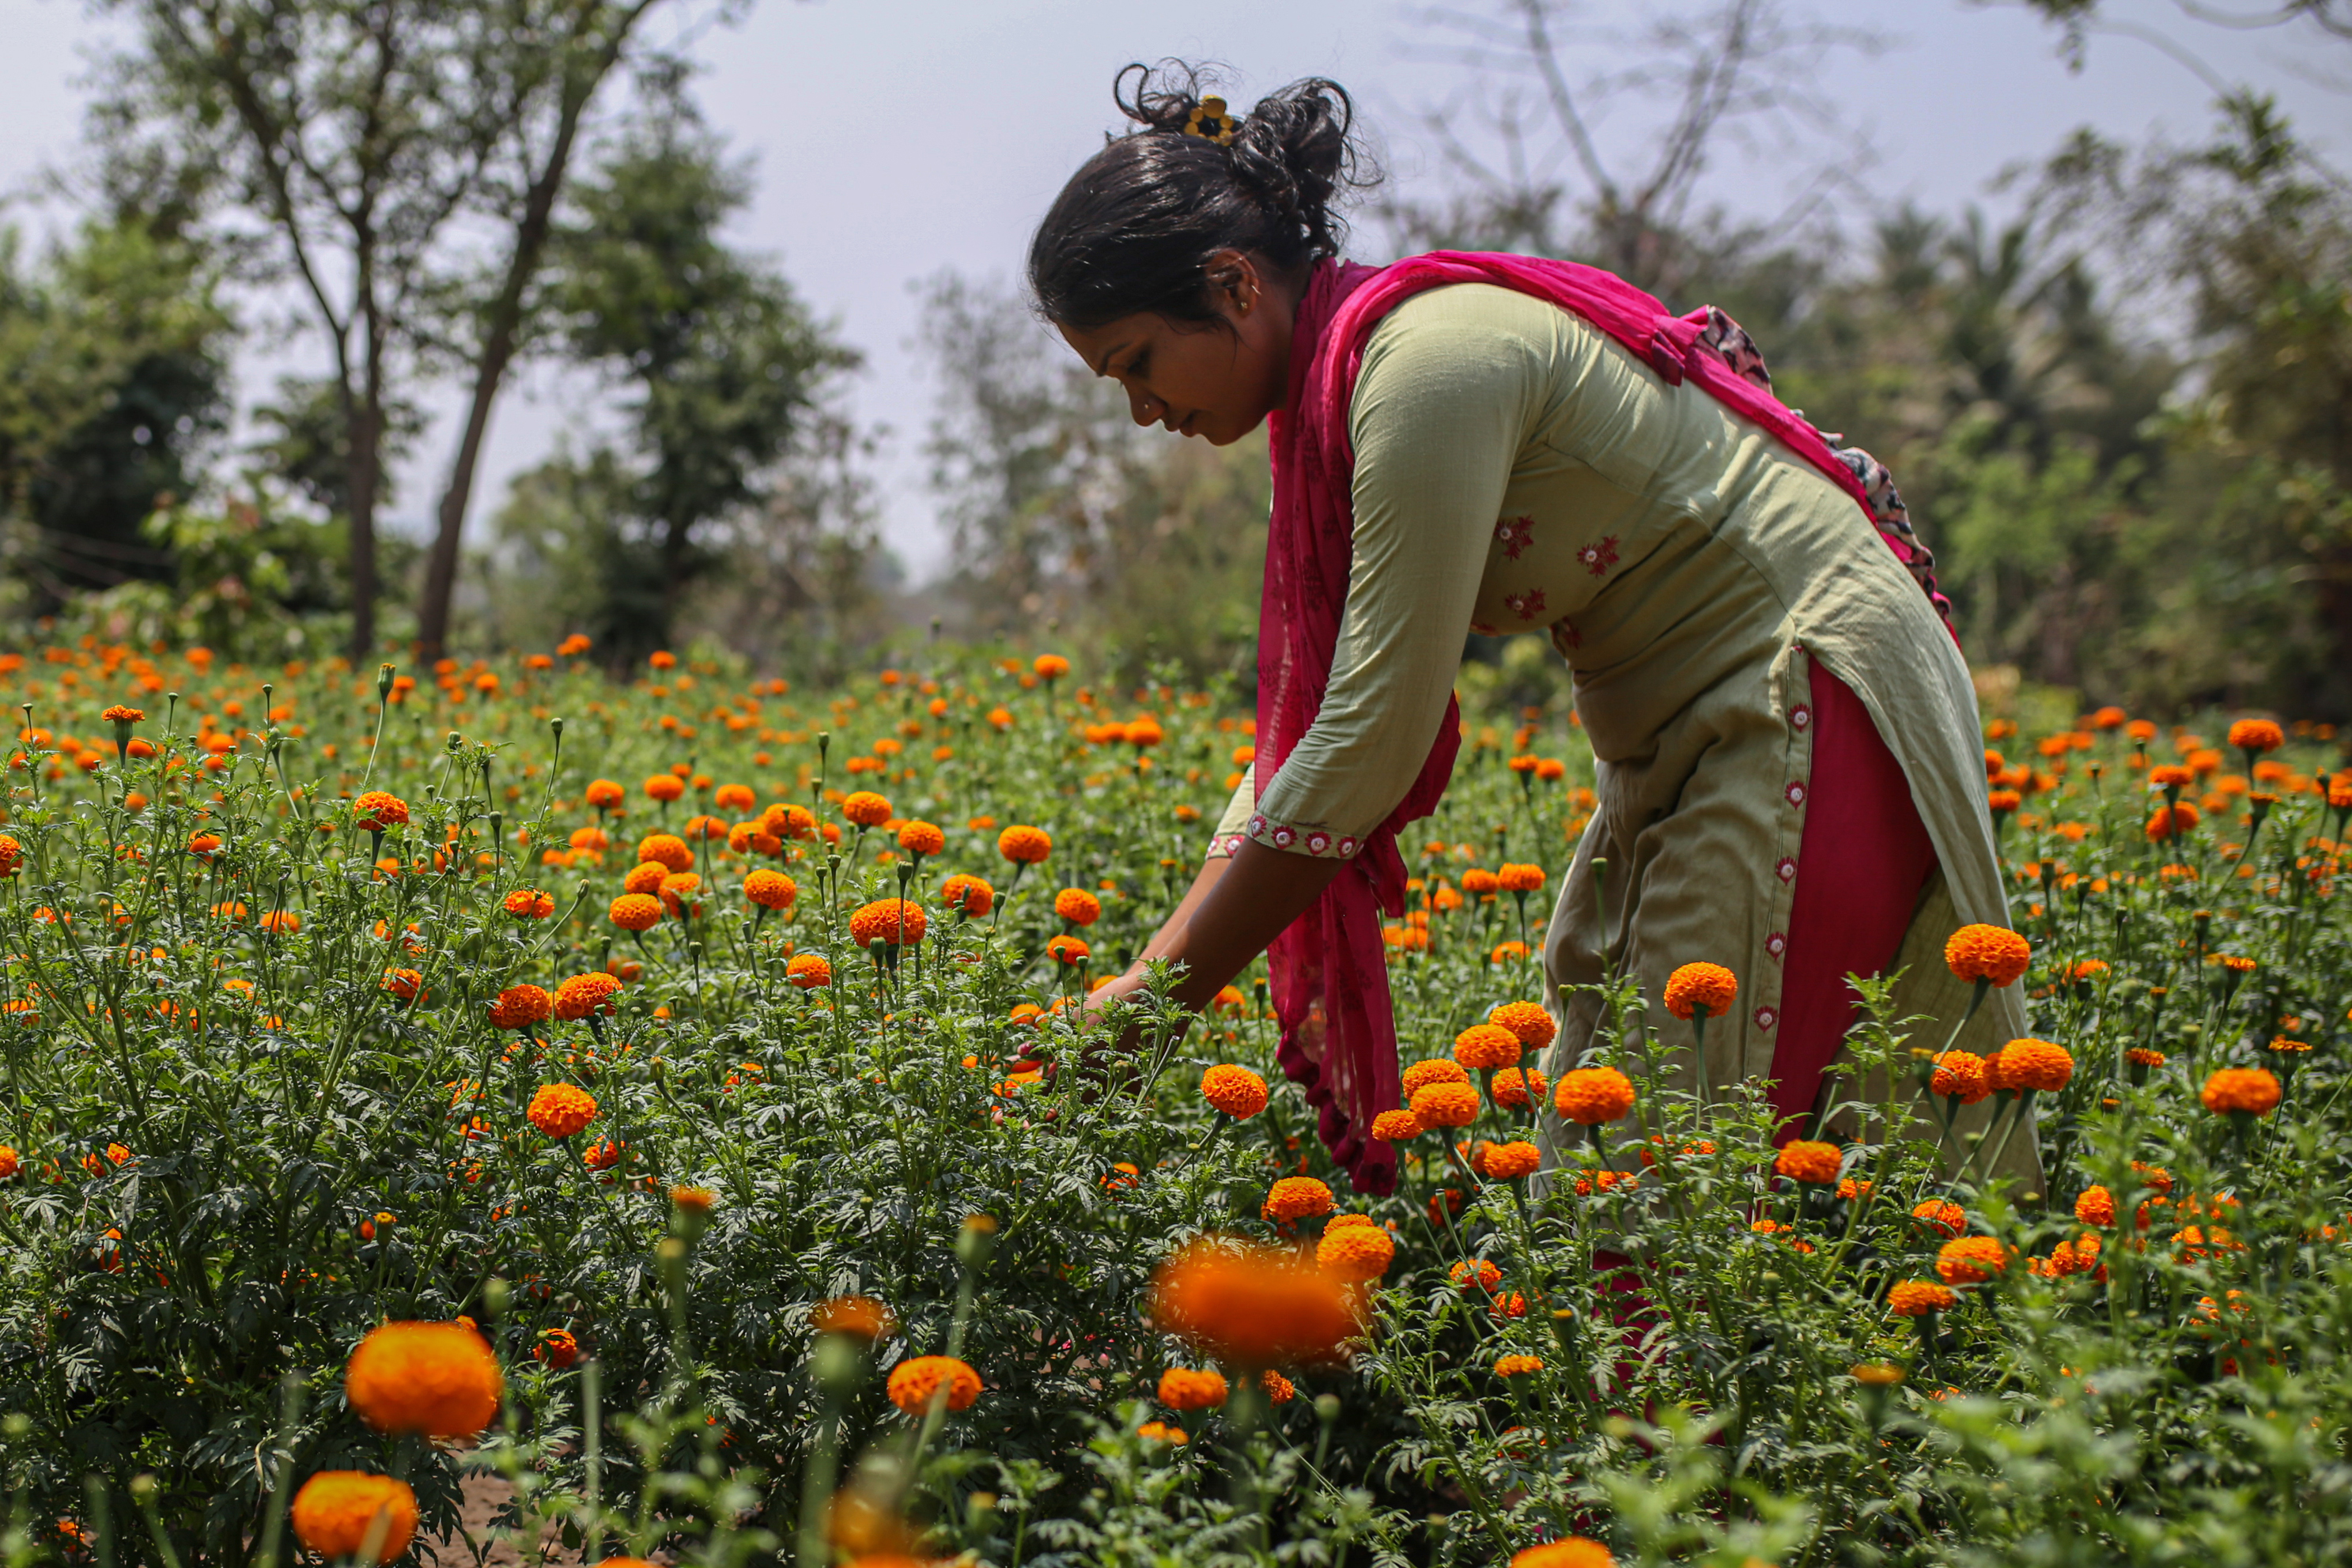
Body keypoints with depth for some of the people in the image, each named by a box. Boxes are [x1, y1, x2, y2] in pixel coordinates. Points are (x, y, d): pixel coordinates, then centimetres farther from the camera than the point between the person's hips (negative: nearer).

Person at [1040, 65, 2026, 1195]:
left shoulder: (1429, 361, -21)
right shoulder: (1334, 392, 8)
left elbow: (1371, 737, -23)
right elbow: (1308, 724, 10)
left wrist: (1155, 1002, -17)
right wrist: (1153, 970, 1)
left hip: (1807, 717, -10)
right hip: (1688, 749, 10)